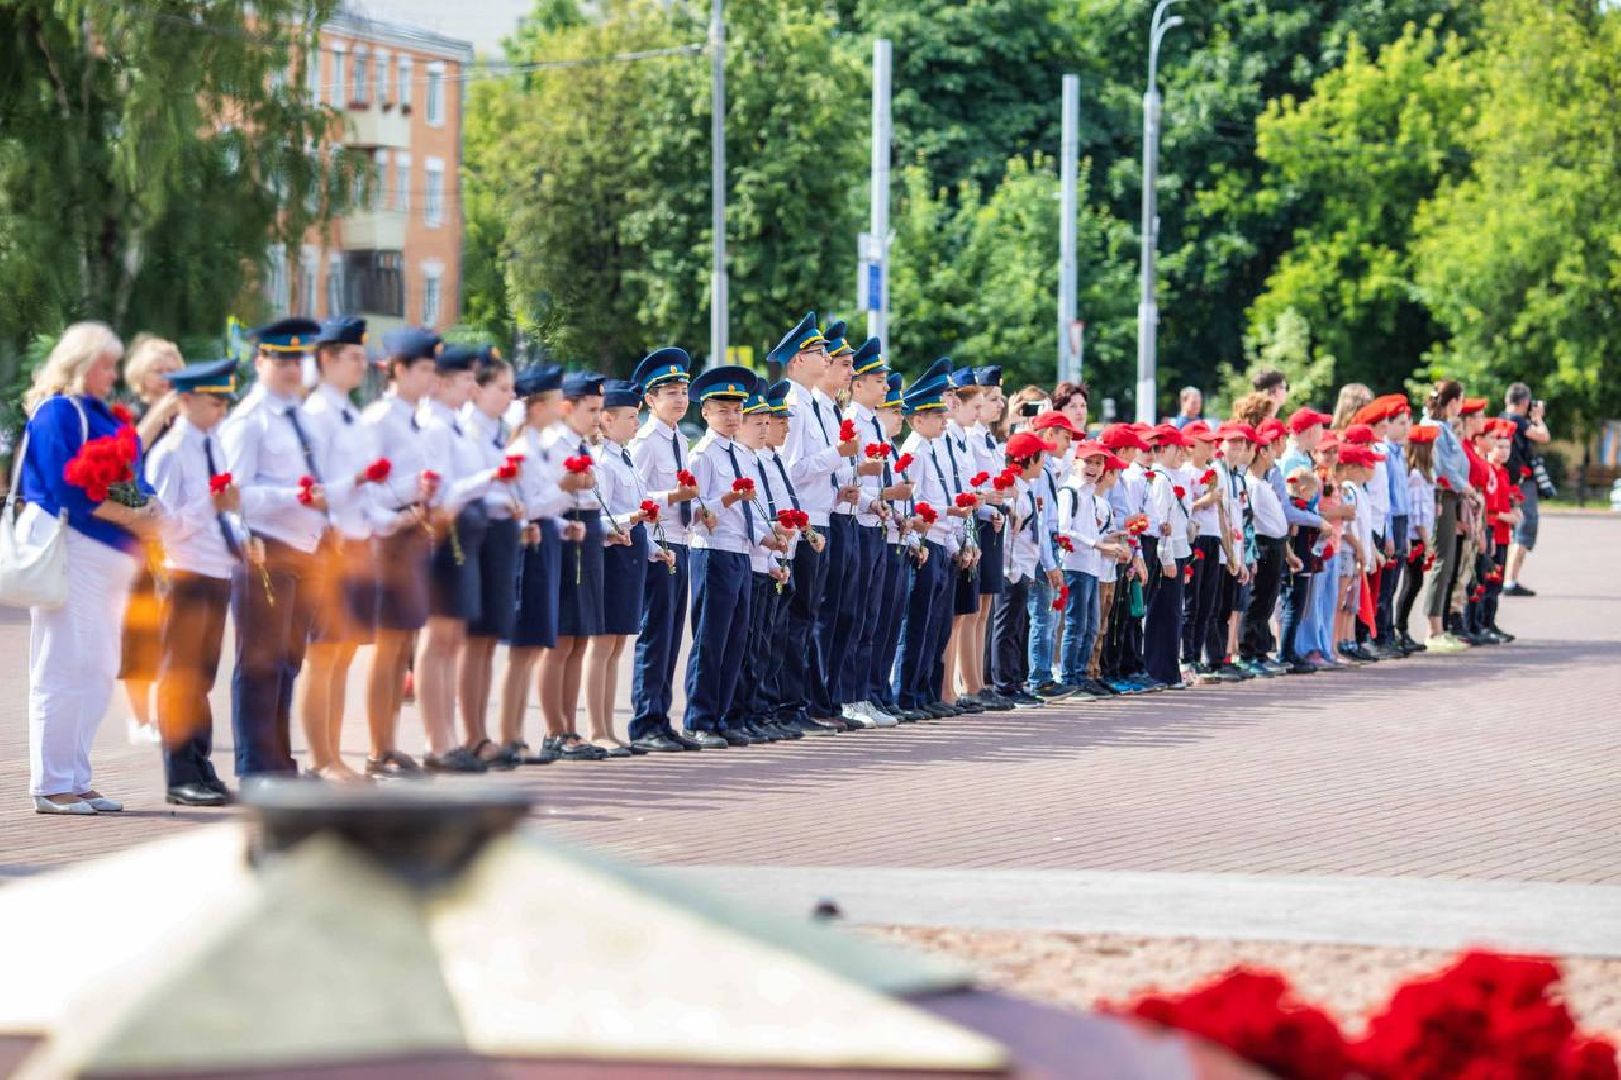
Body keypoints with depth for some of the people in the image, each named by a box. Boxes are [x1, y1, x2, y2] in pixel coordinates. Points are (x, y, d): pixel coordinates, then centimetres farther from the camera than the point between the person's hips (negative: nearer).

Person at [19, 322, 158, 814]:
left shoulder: (104, 416, 19)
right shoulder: (57, 412, -8)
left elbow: (132, 477, 17)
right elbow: (66, 487, -17)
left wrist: (148, 514, -4)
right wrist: (130, 517, -16)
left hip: (109, 553, 9)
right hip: (71, 548, -9)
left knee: (98, 671, 10)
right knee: (63, 667, -7)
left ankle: (76, 779, 15)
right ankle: (52, 786, -4)